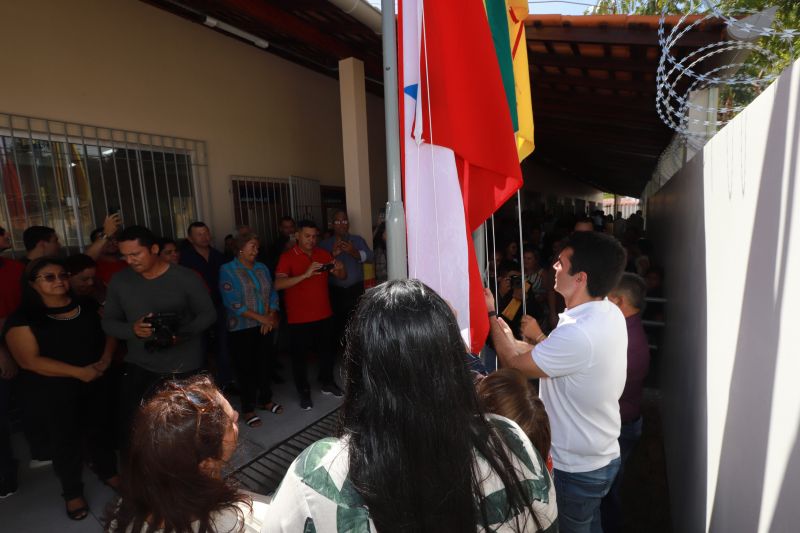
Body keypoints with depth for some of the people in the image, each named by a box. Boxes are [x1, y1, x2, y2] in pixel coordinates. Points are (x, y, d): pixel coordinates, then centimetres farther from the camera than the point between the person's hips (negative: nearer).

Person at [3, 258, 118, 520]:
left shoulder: (87, 306, 0)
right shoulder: (23, 318, -12)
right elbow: (30, 360, -17)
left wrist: (106, 358, -14)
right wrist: (79, 372, -23)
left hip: (94, 384, 4)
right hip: (53, 392, -3)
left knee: (99, 428, 18)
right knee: (65, 439, 11)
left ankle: (109, 472, 41)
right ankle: (72, 492, 33)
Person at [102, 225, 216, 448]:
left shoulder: (185, 277, -11)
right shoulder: (119, 281, -1)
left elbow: (208, 314, -5)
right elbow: (108, 322, 5)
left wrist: (183, 334, -23)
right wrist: (132, 329, -17)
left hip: (185, 367, -2)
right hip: (140, 367, 3)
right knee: (130, 430, 2)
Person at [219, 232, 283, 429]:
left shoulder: (262, 268, 9)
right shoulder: (228, 270, -7)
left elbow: (272, 293, 7)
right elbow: (233, 303, -16)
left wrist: (271, 316, -10)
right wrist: (261, 318, -18)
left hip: (265, 327, 4)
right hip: (241, 329, -4)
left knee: (265, 363, 13)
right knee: (246, 368, 5)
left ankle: (266, 400, 32)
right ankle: (248, 409, 21)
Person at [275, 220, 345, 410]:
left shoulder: (323, 254, 5)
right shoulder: (287, 257, -10)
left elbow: (342, 277, 8)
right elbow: (278, 284, -24)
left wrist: (340, 269, -16)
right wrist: (305, 274, -35)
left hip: (324, 315, 4)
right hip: (298, 318, -4)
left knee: (326, 350, 16)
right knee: (299, 355, 5)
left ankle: (327, 383, 36)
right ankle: (304, 392, 23)